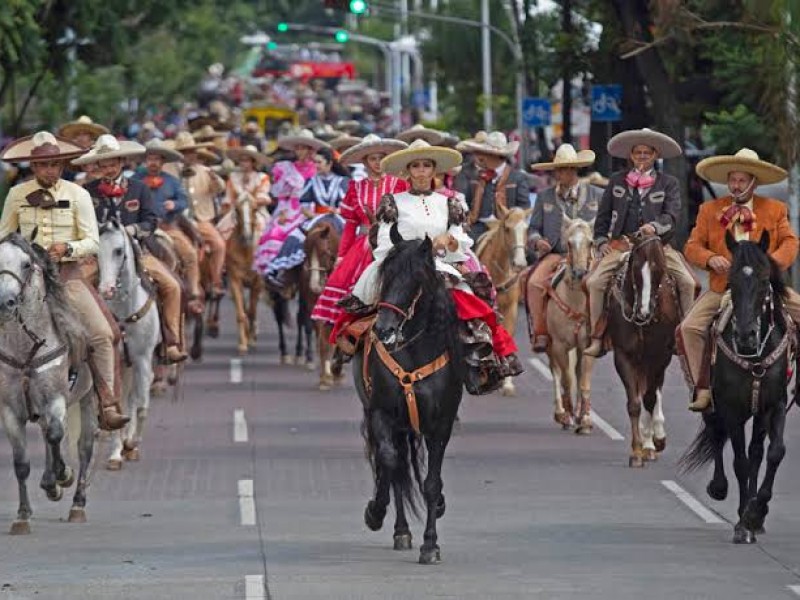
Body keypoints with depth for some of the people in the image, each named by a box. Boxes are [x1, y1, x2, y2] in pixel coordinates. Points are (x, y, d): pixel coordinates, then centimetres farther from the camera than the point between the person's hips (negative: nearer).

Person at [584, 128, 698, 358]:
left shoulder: (668, 184, 9)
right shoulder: (617, 181, 14)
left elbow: (671, 216, -3)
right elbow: (603, 216, 16)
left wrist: (655, 226, -22)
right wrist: (601, 241, 3)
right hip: (620, 245, 1)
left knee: (688, 283, -19)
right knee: (595, 282, -21)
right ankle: (597, 337, -15)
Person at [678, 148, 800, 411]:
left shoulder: (775, 210, 10)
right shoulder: (709, 210, 10)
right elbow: (692, 246, 6)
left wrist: (774, 262, -20)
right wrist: (710, 259, -16)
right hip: (723, 288, 0)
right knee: (689, 328, -21)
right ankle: (703, 389, -12)